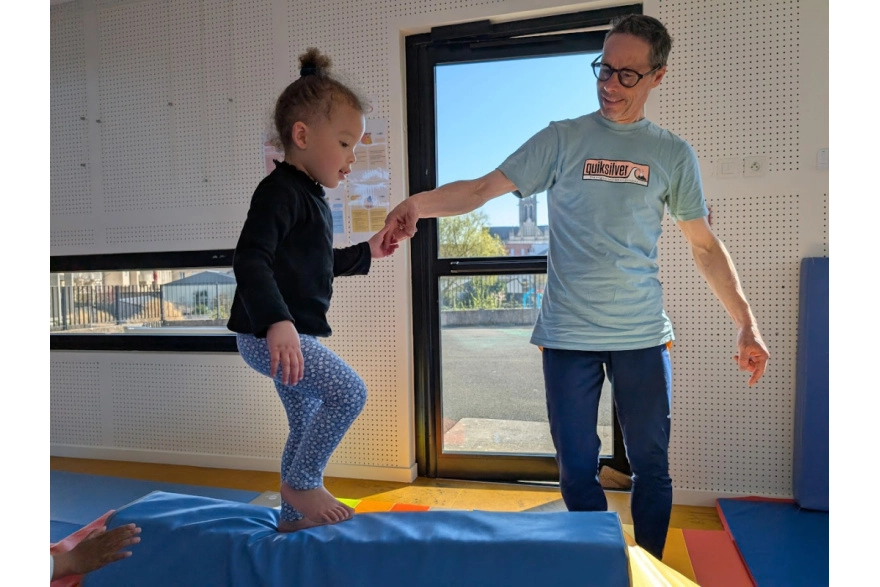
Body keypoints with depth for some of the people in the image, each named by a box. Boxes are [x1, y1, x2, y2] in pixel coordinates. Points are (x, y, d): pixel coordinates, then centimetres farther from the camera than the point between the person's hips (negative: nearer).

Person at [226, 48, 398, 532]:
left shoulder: (310, 197, 17)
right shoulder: (280, 191, -14)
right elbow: (249, 259, -27)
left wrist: (365, 253, 29)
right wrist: (277, 322, -40)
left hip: (292, 332, 10)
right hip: (268, 334, -10)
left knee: (308, 425, 16)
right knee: (349, 392, -16)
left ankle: (293, 516, 31)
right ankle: (301, 484, 2)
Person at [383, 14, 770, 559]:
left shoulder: (673, 154, 7)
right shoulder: (561, 139, 2)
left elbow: (706, 246, 10)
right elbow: (483, 187, -6)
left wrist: (748, 325, 4)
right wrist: (418, 202, -24)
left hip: (644, 335, 1)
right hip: (568, 335, -1)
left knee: (652, 465, 10)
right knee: (578, 469, 7)